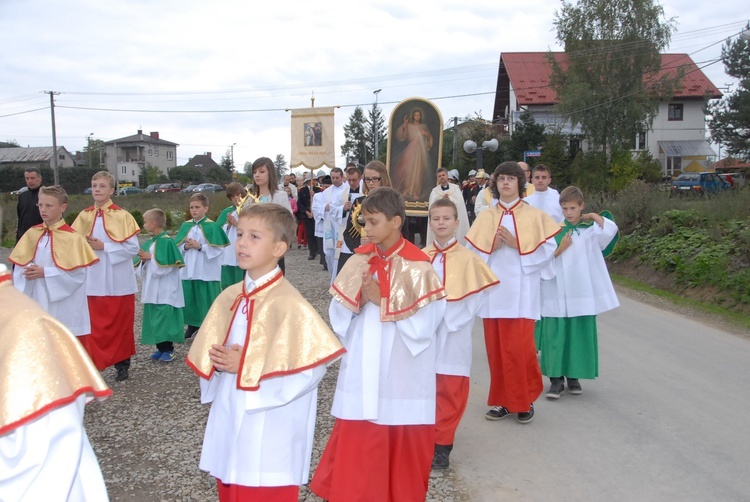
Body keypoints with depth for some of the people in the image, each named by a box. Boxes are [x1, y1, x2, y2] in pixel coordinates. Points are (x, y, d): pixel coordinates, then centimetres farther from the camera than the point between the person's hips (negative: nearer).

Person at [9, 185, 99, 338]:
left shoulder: (72, 237, -11)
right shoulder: (32, 233, 5)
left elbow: (78, 273, -16)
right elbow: (20, 264, 8)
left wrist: (45, 273, -20)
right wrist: (29, 271, -15)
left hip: (64, 306, -5)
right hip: (37, 299, 5)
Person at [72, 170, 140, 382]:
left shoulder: (122, 216, -6)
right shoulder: (84, 216, 6)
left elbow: (133, 247, -10)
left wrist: (104, 247, -16)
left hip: (118, 281, -3)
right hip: (92, 280, 3)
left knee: (120, 324, 7)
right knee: (93, 324, 3)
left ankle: (123, 364, 21)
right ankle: (92, 364, 12)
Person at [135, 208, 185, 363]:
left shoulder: (166, 242, -15)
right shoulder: (149, 243, 11)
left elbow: (165, 265, -21)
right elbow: (144, 266, 15)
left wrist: (150, 258, -16)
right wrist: (143, 259, -5)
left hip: (165, 290, -9)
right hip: (152, 288, 9)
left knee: (165, 317, -5)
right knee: (155, 318, 11)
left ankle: (168, 349, 4)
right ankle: (161, 347, 19)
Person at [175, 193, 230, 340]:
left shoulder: (212, 226, -8)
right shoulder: (186, 226, 9)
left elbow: (218, 249, -13)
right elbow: (177, 246, 11)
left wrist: (200, 246, -18)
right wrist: (185, 247, -9)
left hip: (207, 271, -5)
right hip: (188, 270, 5)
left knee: (206, 299, -1)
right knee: (188, 298, 12)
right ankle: (192, 325, 27)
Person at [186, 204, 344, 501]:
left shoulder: (289, 305, -17)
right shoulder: (228, 298, 5)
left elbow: (309, 369, -21)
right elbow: (207, 352, 13)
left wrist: (247, 366, -20)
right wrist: (217, 362, -10)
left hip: (270, 435, -7)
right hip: (230, 422, 7)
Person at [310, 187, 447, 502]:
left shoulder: (417, 266, -10)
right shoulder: (359, 261, 3)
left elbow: (422, 325, -14)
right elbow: (338, 315, 2)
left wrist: (382, 301, -17)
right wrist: (359, 298, -16)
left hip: (401, 373, -3)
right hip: (361, 368, 3)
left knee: (401, 447, 10)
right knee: (354, 445, 6)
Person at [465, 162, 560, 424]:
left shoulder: (534, 215, 4)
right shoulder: (485, 217, 11)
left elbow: (547, 249, -3)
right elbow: (471, 251, 6)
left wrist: (516, 244, -12)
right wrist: (492, 247, -11)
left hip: (520, 291, -3)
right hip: (493, 289, 3)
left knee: (519, 348, -7)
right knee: (496, 348, 5)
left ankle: (525, 400, 12)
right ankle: (502, 400, 18)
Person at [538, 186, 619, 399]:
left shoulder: (591, 230, 3)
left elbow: (611, 230, -18)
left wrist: (593, 216, -6)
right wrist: (560, 249, -10)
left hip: (582, 293, 0)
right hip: (556, 293, 0)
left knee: (579, 334, 6)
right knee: (556, 335, -1)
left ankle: (573, 376, 20)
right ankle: (556, 379, 5)